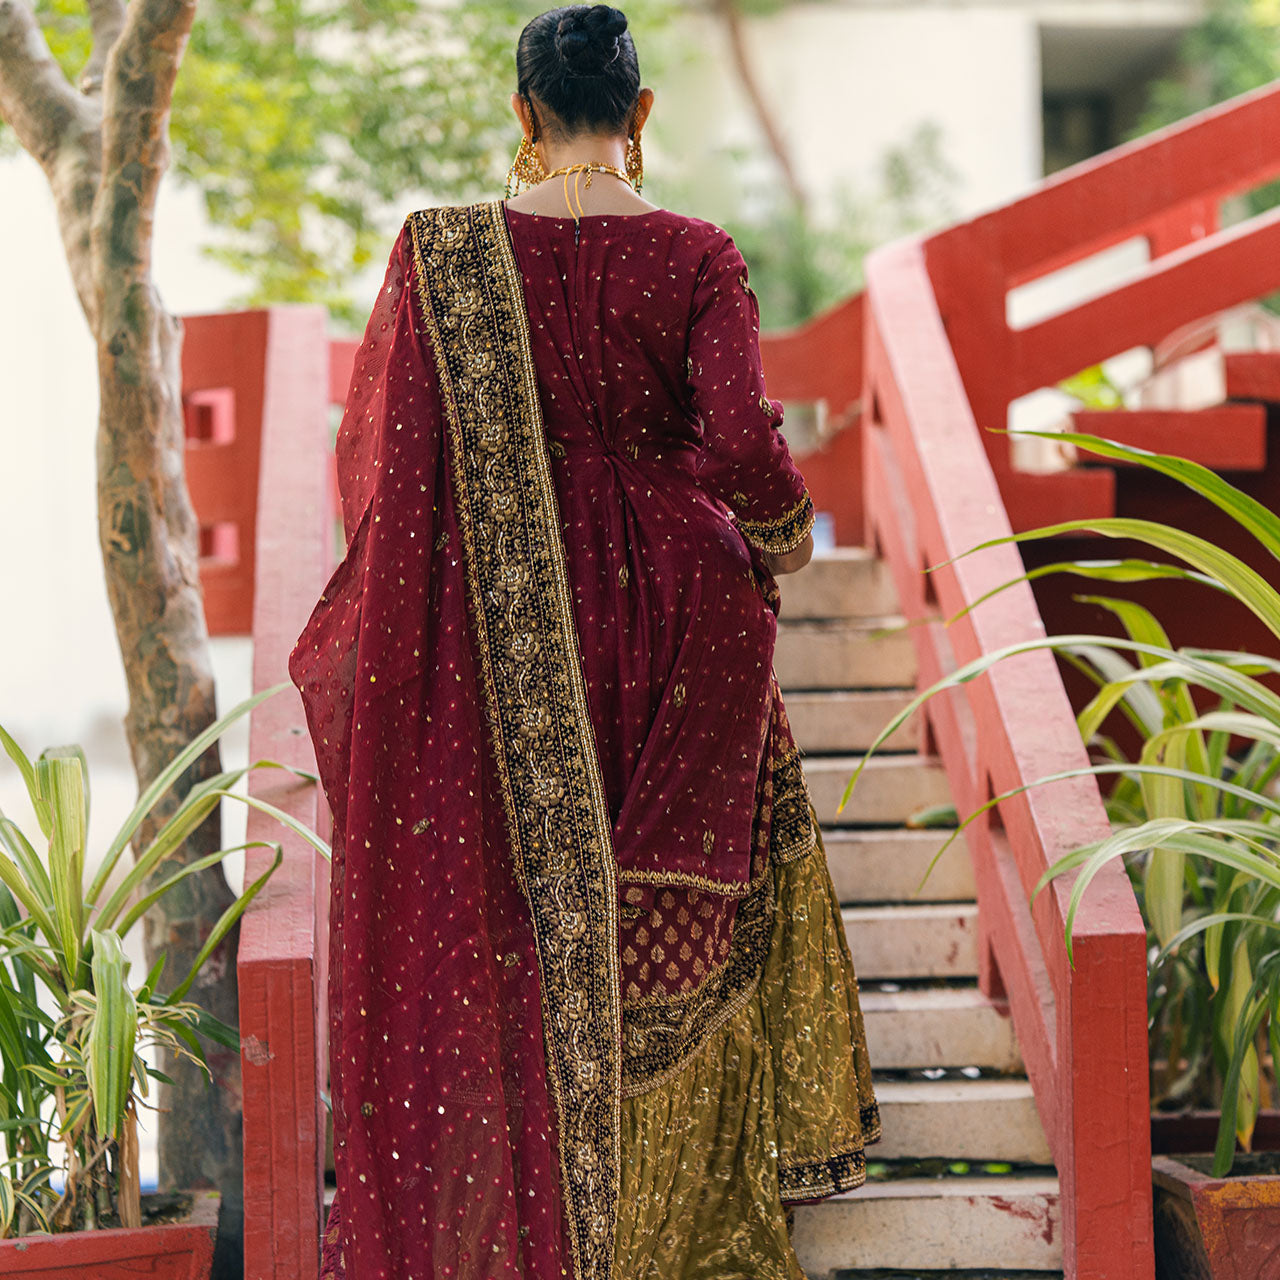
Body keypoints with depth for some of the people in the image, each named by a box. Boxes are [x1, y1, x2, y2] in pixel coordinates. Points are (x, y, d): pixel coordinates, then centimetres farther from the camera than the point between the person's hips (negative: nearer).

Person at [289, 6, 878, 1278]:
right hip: (665, 607, 0)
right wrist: (782, 531, 2)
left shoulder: (442, 251, -7)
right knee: (666, 908, 17)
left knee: (511, 906, 14)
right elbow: (742, 444, -19)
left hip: (500, 630, 0)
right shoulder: (694, 256, -10)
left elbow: (375, 446, -4)